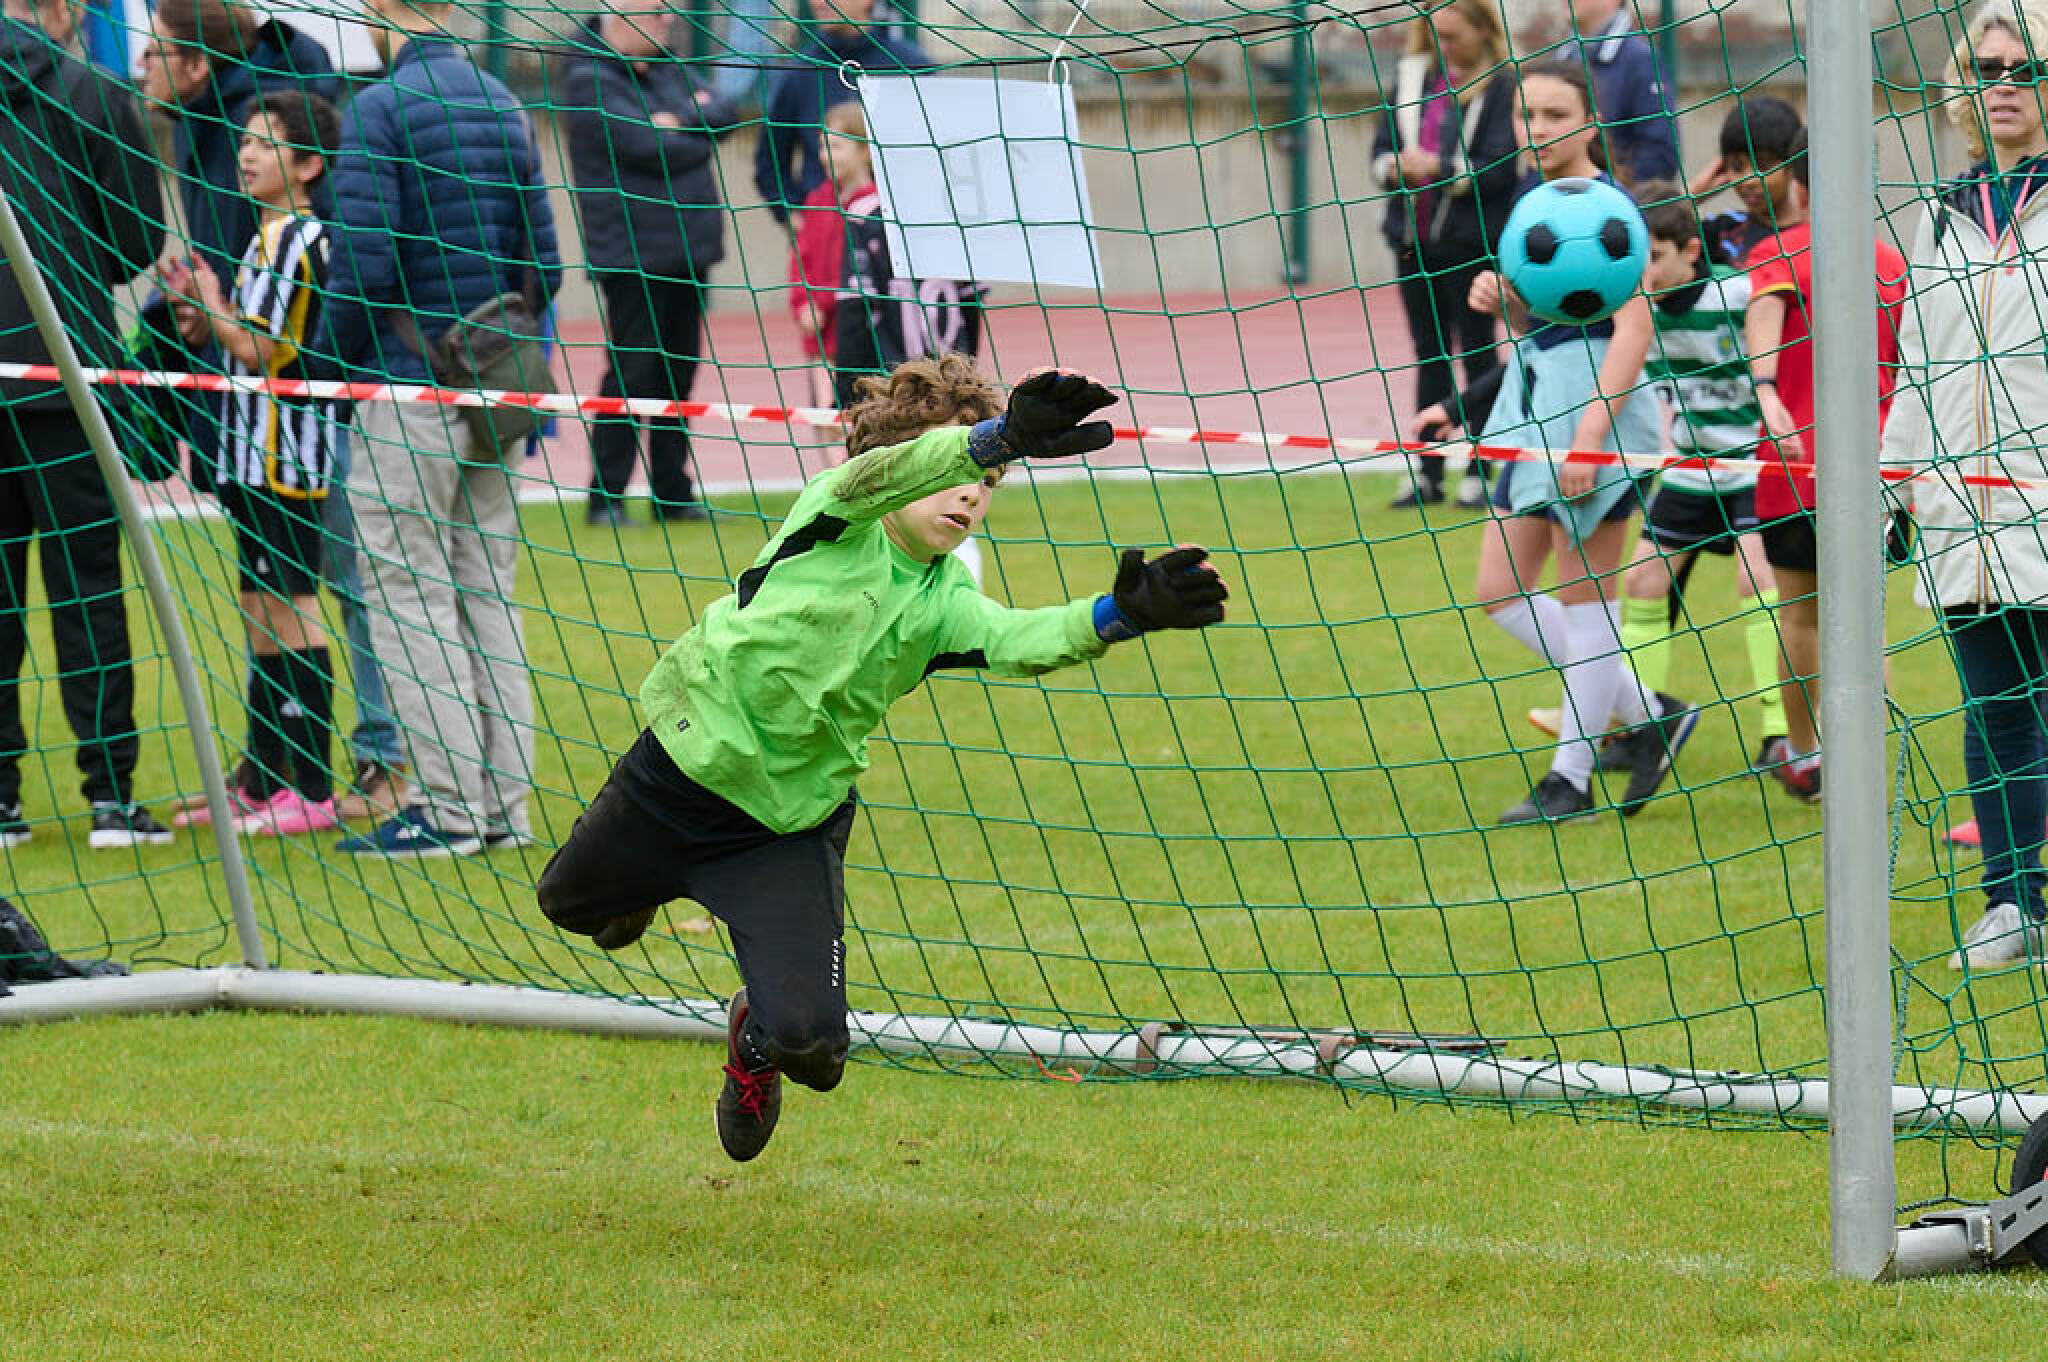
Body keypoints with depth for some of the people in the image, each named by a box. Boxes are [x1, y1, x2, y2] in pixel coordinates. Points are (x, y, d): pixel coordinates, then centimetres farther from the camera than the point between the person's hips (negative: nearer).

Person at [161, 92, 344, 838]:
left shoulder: (301, 243, -15)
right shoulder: (269, 238, 15)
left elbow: (262, 350, -18)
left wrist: (213, 307, -5)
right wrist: (210, 322, 6)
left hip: (287, 458, -10)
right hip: (255, 455, 10)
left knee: (291, 612, -8)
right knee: (263, 615, 14)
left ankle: (313, 789, -6)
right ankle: (263, 780, 21)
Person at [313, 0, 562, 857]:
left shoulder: (380, 109, -12)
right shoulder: (503, 107, 10)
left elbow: (363, 264, -17)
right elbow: (543, 266, 11)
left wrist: (329, 361, -3)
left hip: (409, 390, -7)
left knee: (410, 593, -3)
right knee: (486, 592, 11)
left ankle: (448, 806, -5)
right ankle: (504, 803, 12)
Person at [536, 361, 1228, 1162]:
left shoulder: (942, 607, -8)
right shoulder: (835, 517, -16)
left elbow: (1024, 641, -29)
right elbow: (879, 477, -39)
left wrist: (1118, 615, -50)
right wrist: (999, 437, -59)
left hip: (791, 821, 1)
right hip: (682, 769, -1)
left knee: (811, 1046, -13)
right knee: (570, 903, 22)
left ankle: (758, 1047, 25)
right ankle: (646, 883, 59)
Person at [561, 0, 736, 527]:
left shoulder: (666, 67, 15)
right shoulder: (591, 81, -11)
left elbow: (721, 112, 6)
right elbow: (645, 146, -20)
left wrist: (682, 120, -13)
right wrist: (698, 140, -3)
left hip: (685, 246, 8)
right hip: (631, 252, -8)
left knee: (678, 369, 11)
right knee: (632, 371, -8)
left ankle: (672, 492, 18)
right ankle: (606, 498, -2)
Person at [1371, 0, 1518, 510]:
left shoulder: (1501, 86, -8)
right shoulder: (1412, 76, 10)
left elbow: (1500, 167, -14)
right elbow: (1382, 147, 12)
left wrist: (1439, 168, -22)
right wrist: (1392, 167, -10)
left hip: (1470, 240, -6)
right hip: (1413, 238, 6)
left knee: (1477, 352, 1)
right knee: (1429, 353, 10)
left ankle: (1480, 472, 5)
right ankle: (1428, 473, 14)